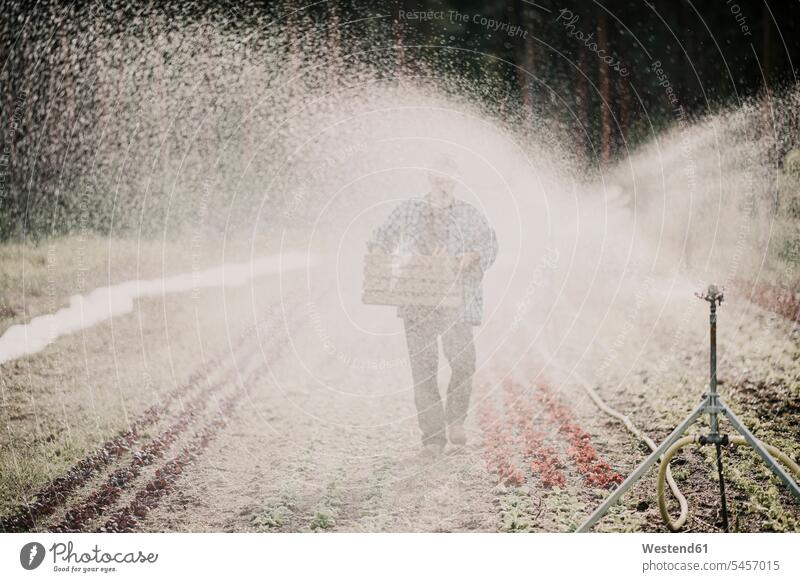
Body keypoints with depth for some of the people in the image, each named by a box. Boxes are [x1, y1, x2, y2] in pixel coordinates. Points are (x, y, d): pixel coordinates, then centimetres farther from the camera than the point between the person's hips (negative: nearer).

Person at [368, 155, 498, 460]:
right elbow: (383, 237, 17)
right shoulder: (408, 210, 11)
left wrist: (470, 256, -23)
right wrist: (378, 251, -5)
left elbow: (489, 246, -3)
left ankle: (455, 419, 17)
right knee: (423, 368, -4)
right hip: (417, 304, 1)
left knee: (463, 362, -11)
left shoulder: (470, 215, 7)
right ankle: (433, 437, 2)